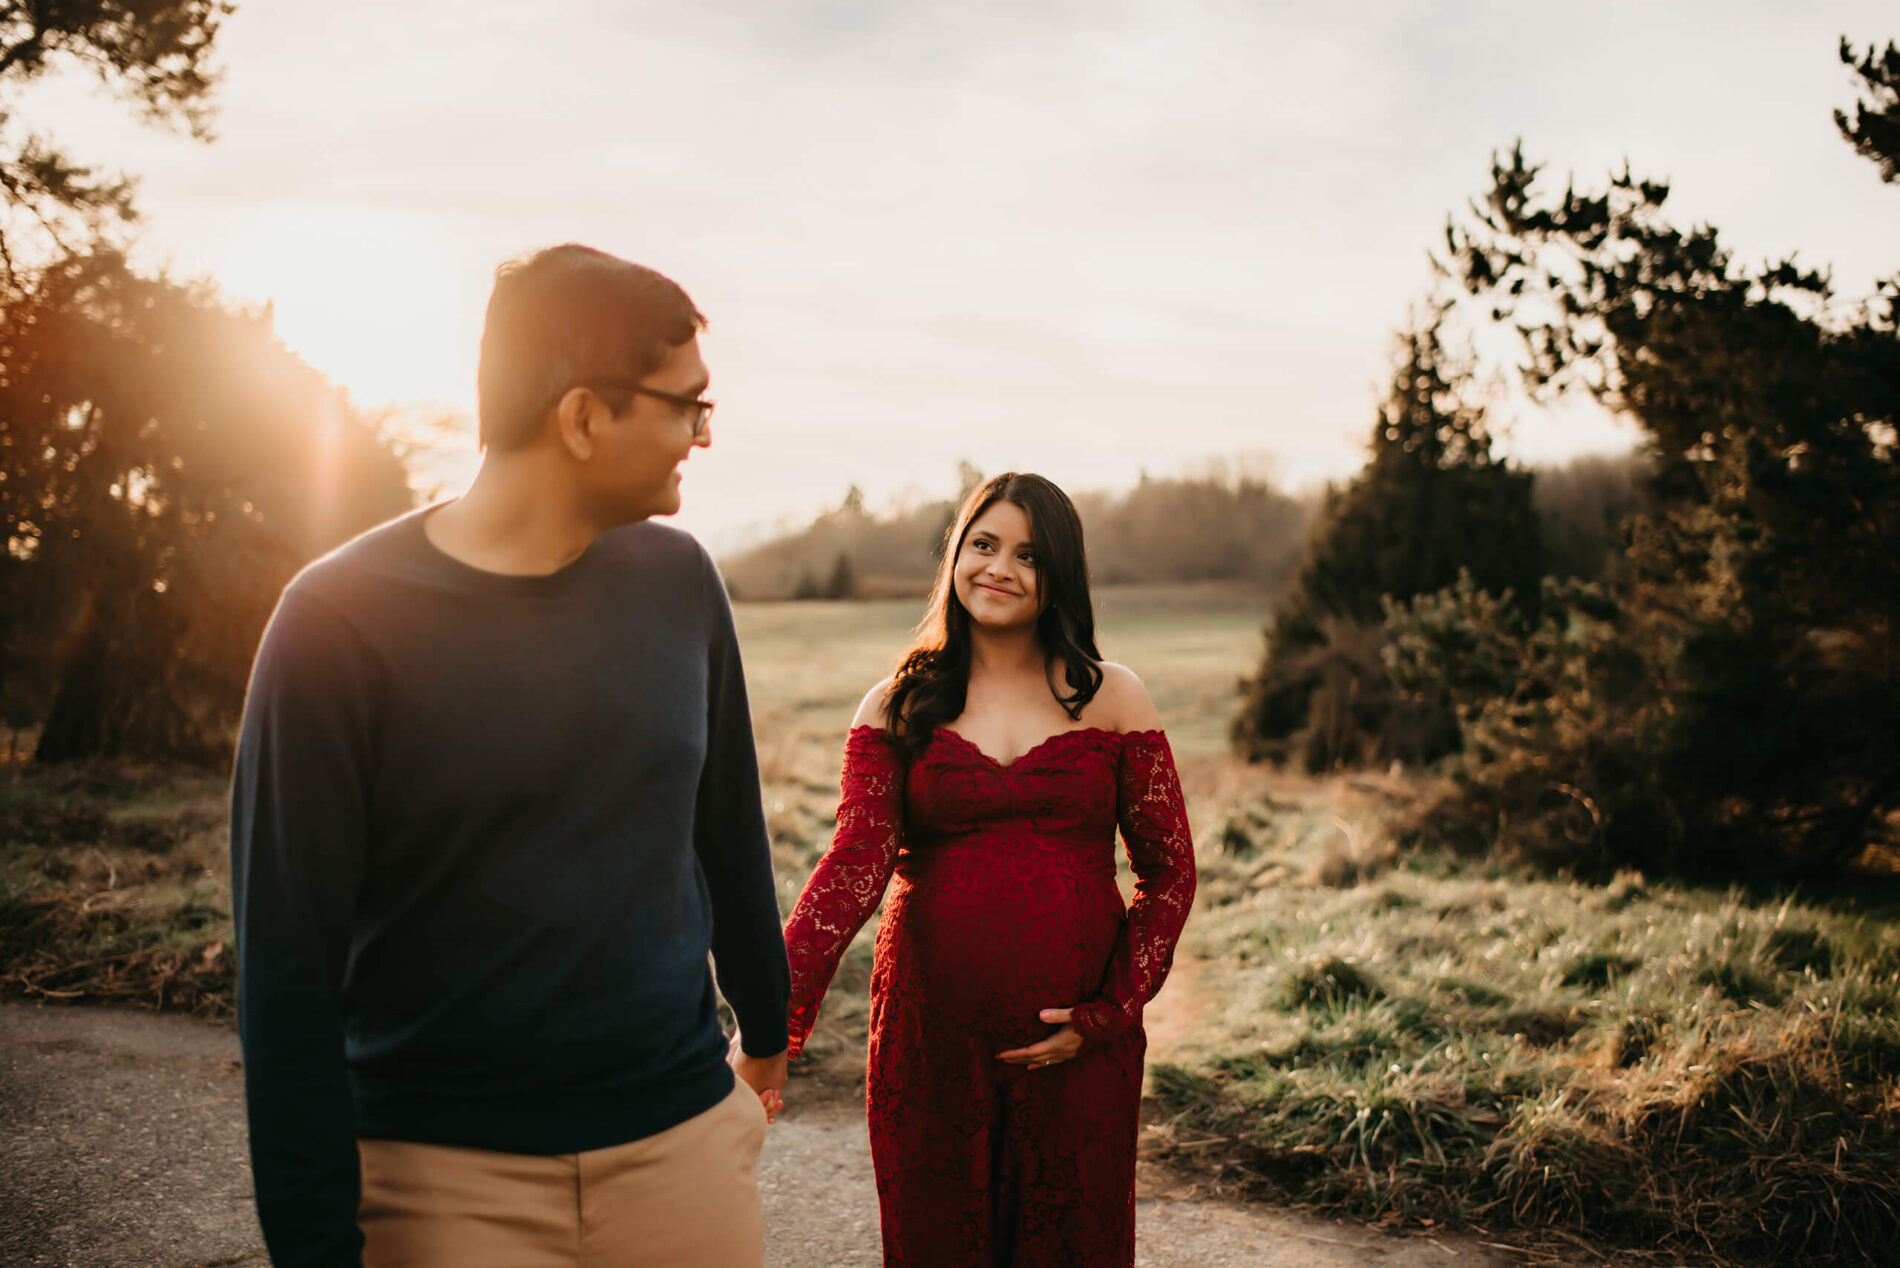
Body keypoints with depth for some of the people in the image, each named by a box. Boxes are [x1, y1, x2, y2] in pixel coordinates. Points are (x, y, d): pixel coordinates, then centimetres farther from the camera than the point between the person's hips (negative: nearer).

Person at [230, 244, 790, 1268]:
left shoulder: (676, 579, 0)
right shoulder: (343, 619, -13)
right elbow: (288, 964, -11)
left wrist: (765, 1028, 20)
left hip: (683, 1139, 4)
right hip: (448, 1180, -3)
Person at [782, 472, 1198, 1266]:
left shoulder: (1112, 701, 2)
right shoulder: (897, 709, 2)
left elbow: (1170, 874, 4)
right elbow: (856, 858, -12)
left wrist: (1110, 1011, -7)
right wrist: (779, 1006, -25)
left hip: (1075, 1047, 0)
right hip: (931, 1042, 0)